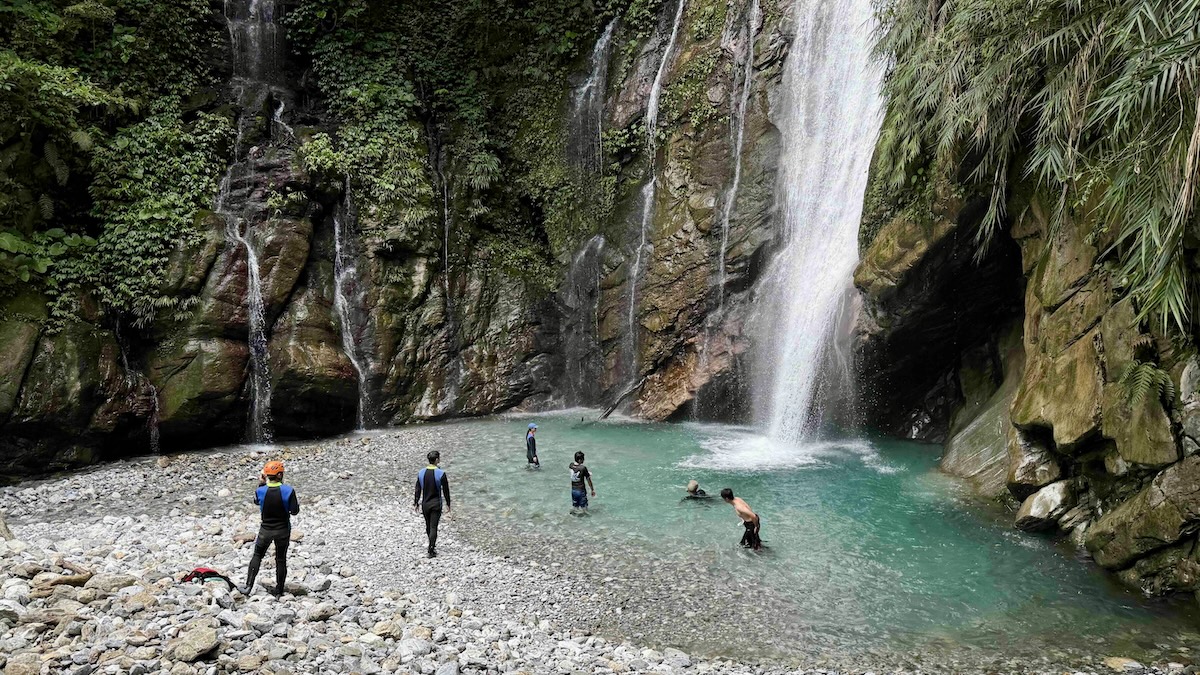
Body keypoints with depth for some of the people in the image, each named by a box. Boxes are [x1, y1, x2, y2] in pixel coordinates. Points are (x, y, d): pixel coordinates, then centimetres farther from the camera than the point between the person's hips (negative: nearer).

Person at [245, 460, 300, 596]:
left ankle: (249, 586, 13)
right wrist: (297, 504, 6)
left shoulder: (261, 491, -14)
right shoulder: (288, 491, -20)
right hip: (283, 530, -1)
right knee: (281, 559, 11)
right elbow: (294, 511, -15)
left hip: (265, 530, 1)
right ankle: (279, 591, 19)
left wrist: (261, 484, 12)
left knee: (257, 555, 21)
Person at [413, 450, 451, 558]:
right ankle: (431, 551, -3)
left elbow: (418, 490, 2)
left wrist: (416, 503, 12)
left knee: (428, 526, 19)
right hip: (436, 504, -4)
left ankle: (432, 545, 36)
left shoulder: (421, 473, -4)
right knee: (433, 527, 0)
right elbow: (446, 491, -8)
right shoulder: (441, 474, -14)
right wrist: (448, 505, 2)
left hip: (425, 504, 4)